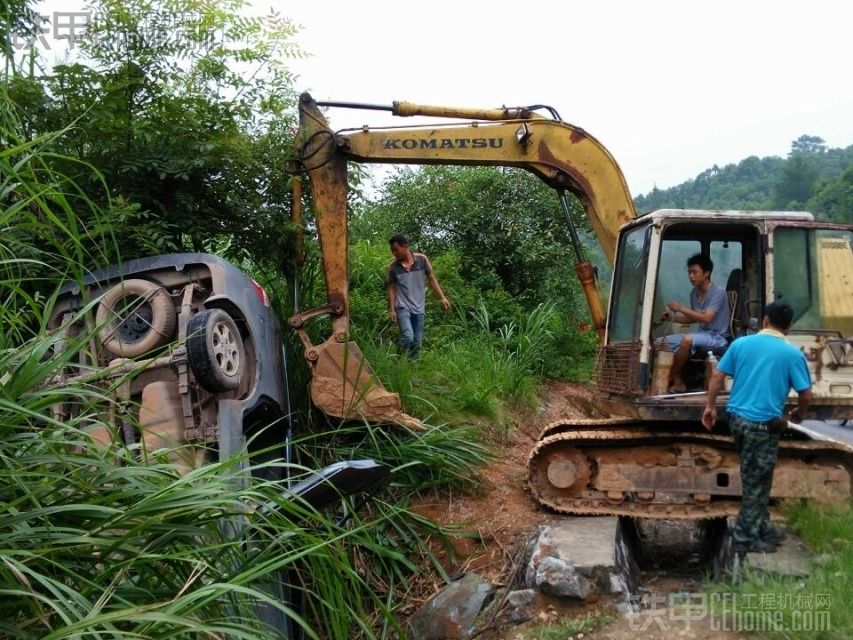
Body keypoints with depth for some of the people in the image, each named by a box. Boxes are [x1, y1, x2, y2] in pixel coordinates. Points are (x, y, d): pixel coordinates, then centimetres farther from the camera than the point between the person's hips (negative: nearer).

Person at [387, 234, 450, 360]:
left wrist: (442, 297, -1)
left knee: (417, 342, 7)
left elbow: (431, 279, 4)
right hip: (403, 307, -2)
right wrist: (392, 309, -4)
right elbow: (391, 288, 0)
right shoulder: (393, 266, -7)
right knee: (408, 337, -20)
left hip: (419, 308, 2)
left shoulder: (422, 259, -6)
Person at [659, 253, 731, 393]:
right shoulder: (694, 293, 7)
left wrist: (682, 308, -24)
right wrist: (673, 318, 1)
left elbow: (706, 318, -25)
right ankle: (678, 382, -12)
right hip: (702, 333, 8)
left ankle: (670, 379, -18)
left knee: (687, 340, -34)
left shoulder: (718, 292, -16)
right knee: (667, 341, -7)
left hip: (718, 337, -8)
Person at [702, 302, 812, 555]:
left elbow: (717, 377, 4)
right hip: (764, 424, -5)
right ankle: (746, 538, 13)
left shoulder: (741, 343, 4)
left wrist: (710, 406, 13)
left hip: (737, 418, 5)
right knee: (757, 482, 6)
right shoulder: (792, 354, -5)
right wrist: (798, 414, 16)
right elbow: (806, 394, -4)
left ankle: (763, 530, 29)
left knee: (754, 478, 18)